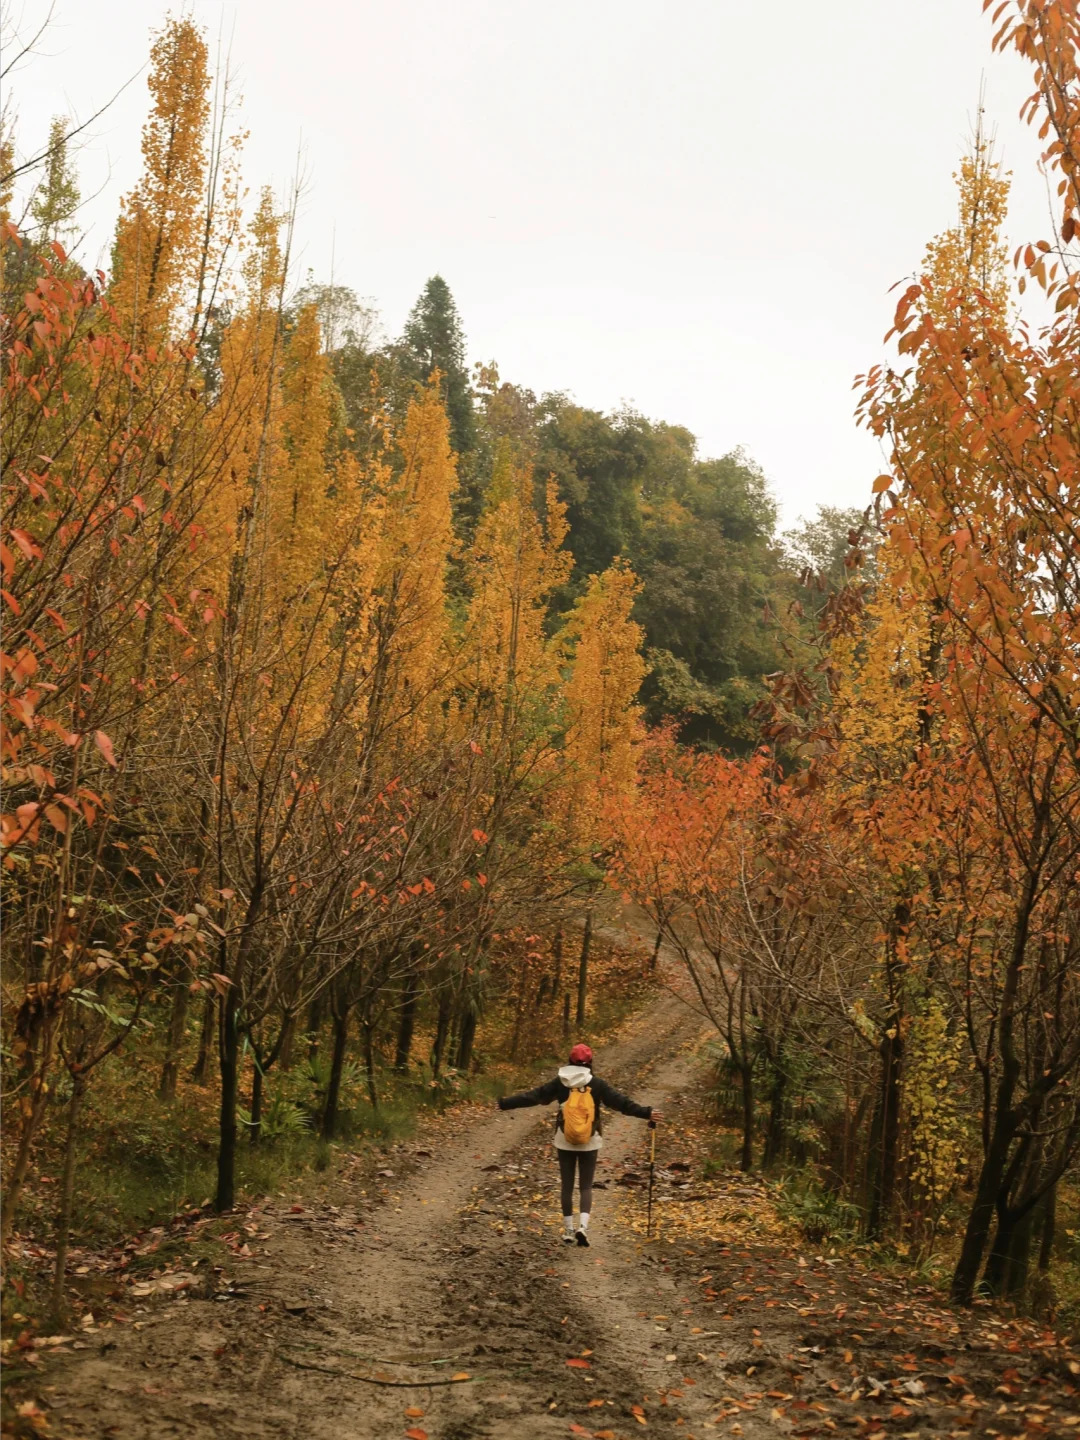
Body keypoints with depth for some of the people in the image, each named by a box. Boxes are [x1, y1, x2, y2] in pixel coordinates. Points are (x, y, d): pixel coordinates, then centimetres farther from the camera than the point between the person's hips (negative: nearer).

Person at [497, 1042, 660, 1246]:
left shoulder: (560, 1083, -5)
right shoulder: (597, 1084, -8)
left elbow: (533, 1096, -3)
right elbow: (621, 1102, -12)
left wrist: (505, 1103, 4)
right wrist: (646, 1113, -9)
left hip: (565, 1143, 1)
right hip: (589, 1144, -1)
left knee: (567, 1186, 11)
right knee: (586, 1186, 8)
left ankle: (568, 1231, 13)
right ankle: (583, 1226, -12)